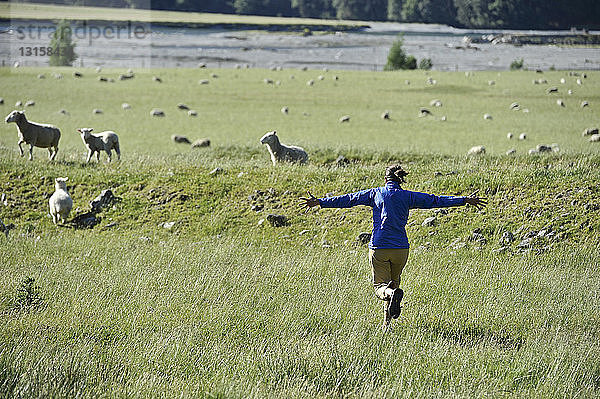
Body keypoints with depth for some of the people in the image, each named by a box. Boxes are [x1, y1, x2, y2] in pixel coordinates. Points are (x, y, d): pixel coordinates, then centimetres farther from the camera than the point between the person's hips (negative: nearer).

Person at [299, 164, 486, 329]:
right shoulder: (407, 196, 2)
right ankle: (387, 321, 19)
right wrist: (464, 200, 8)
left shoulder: (375, 193, 3)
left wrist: (320, 202, 14)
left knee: (381, 287, 2)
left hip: (378, 248, -1)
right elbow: (435, 200, 2)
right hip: (400, 248, 1)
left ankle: (392, 294, -34)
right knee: (394, 281, 21)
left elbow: (347, 199, 6)